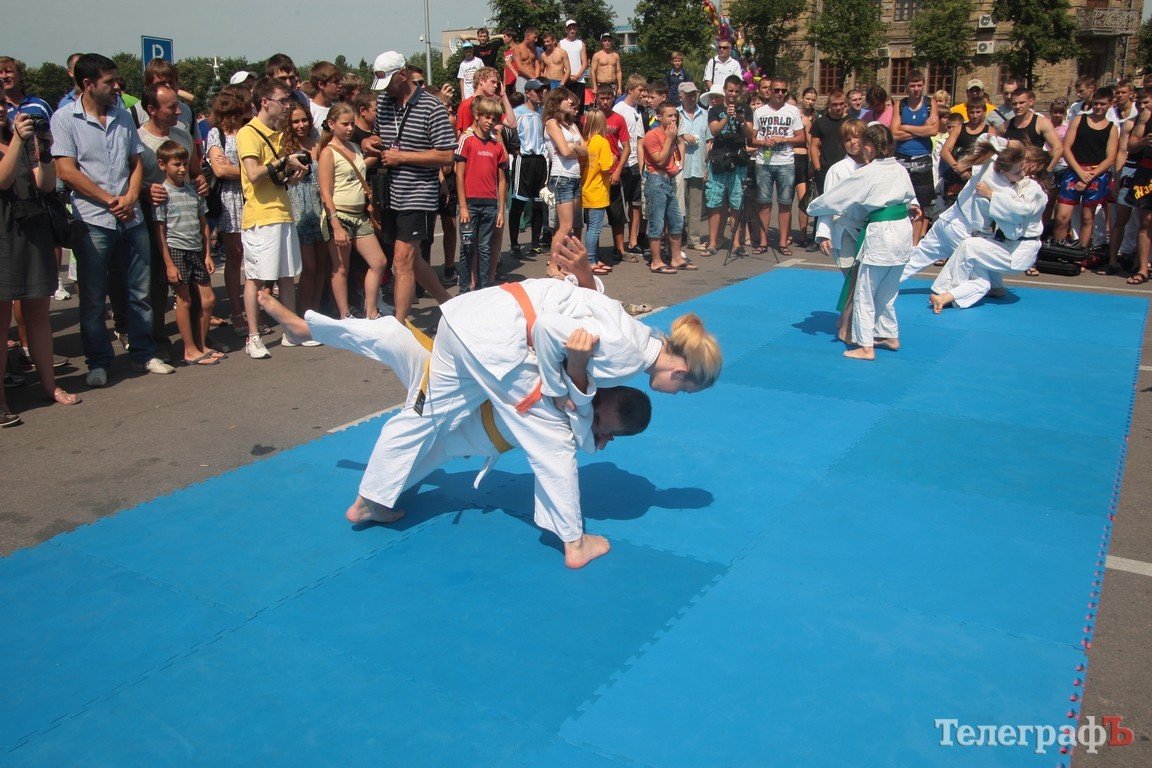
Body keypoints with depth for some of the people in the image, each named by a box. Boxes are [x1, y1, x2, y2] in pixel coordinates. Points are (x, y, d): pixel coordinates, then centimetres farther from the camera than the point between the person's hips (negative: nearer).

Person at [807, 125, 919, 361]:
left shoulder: (866, 174, -13)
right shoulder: (901, 170, 8)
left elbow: (835, 199, -6)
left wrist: (812, 208, 10)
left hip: (880, 236, -8)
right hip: (903, 233, 8)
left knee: (864, 293, 2)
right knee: (887, 291, 22)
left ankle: (865, 346, 3)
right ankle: (890, 335, 33)